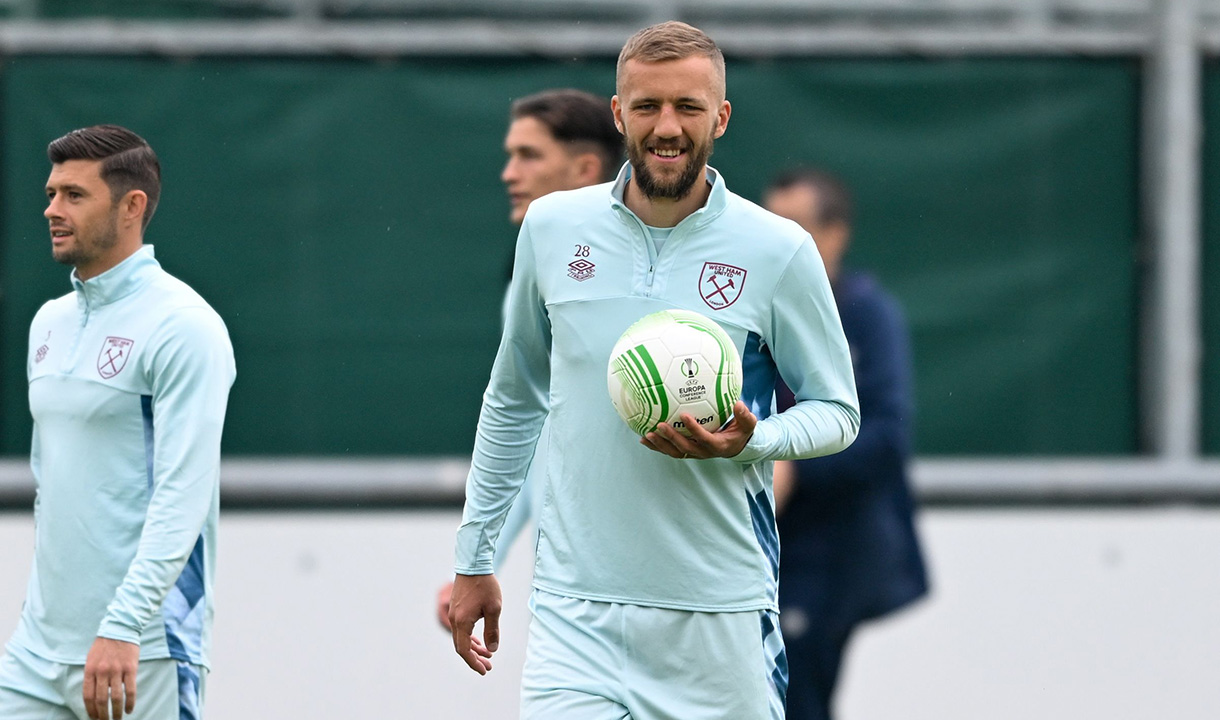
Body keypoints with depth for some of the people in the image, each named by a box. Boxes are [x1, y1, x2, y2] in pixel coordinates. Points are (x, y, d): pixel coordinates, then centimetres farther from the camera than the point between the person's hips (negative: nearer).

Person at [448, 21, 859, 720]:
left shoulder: (780, 250, -3)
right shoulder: (552, 227, 5)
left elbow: (837, 410, 6)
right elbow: (513, 400, 17)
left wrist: (749, 442, -15)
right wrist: (474, 560, 18)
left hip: (720, 617, -1)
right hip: (576, 612, 1)